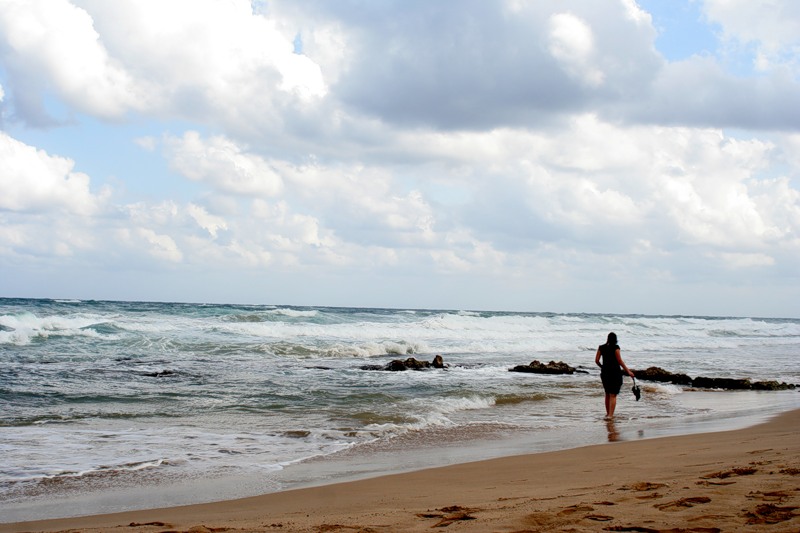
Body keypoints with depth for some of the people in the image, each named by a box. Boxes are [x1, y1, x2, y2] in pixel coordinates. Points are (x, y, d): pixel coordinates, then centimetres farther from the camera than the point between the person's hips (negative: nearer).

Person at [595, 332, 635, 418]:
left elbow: (596, 361, 4)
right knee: (613, 395, -2)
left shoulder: (601, 347, 2)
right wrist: (628, 371, -7)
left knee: (607, 394, 19)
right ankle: (610, 415, -10)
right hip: (615, 372, -4)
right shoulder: (615, 347, -10)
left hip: (605, 372, 5)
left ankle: (608, 413, 27)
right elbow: (620, 361, -12)